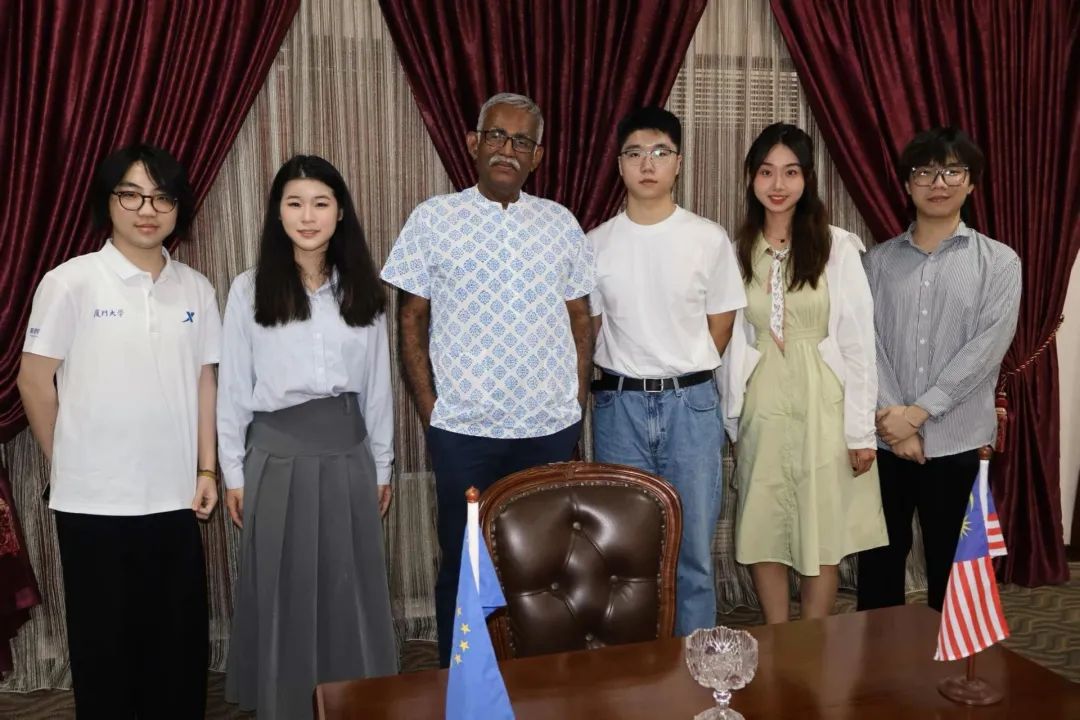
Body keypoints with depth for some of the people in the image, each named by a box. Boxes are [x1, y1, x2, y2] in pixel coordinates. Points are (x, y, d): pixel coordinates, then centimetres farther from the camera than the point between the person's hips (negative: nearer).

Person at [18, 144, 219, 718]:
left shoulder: (195, 289, 5)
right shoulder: (70, 283, -7)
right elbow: (34, 380, -3)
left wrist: (207, 468, 6)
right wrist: (70, 468, 3)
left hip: (174, 498, 4)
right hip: (95, 501, -3)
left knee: (182, 642, 12)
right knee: (105, 644, 10)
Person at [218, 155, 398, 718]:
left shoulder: (360, 288, 5)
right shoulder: (250, 289, -2)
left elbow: (377, 383, 9)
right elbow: (233, 386, 0)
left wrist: (382, 464, 10)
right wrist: (232, 470, -1)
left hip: (347, 451, 2)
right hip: (278, 454, -2)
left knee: (351, 585, 10)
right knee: (283, 589, 8)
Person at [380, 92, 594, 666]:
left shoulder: (560, 223, 7)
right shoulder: (433, 219, 1)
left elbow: (580, 319, 11)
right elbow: (411, 320, 2)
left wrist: (577, 400, 3)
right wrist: (429, 409, -4)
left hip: (551, 429, 2)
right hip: (463, 430, -2)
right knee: (463, 562, 9)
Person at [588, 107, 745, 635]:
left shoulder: (710, 240, -2)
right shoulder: (597, 244, 2)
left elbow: (719, 328, 5)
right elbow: (590, 329, 8)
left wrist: (683, 379, 6)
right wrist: (630, 380, 6)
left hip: (690, 403, -1)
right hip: (620, 404, 1)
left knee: (694, 550, 5)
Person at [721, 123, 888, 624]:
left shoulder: (838, 247, -6)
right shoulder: (735, 250, 4)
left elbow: (858, 341, -6)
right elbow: (731, 340, 7)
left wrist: (861, 430, -7)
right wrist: (730, 416, 5)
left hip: (823, 406, -2)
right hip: (762, 407, 3)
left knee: (823, 533, 6)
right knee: (762, 533, 8)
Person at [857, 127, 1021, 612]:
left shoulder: (999, 262, 2)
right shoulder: (878, 261, 7)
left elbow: (987, 348, -8)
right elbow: (867, 345, -2)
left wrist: (918, 412, -15)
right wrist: (893, 420, -13)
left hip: (958, 441, -1)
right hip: (885, 440, 1)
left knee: (952, 565, 10)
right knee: (878, 562, 9)